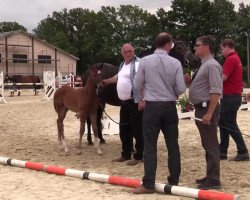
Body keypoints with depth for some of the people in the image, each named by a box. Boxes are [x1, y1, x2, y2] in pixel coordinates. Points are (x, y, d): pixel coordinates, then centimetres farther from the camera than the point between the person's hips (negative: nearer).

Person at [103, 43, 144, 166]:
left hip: (135, 101, -9)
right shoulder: (122, 65, 15)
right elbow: (118, 77, 35)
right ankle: (125, 154, 27)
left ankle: (138, 156, 7)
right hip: (124, 102, 9)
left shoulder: (138, 63, -13)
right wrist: (107, 81, 49)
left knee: (137, 129, -2)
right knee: (124, 129, 15)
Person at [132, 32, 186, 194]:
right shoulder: (175, 63, -4)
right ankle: (174, 181, 17)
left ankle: (149, 184, -1)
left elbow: (137, 85, 2)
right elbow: (181, 89, -4)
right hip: (170, 107, 2)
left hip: (152, 106, -1)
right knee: (173, 145, 11)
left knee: (150, 146, 0)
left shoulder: (145, 61, -5)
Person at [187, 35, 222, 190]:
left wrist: (209, 113, -25)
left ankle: (214, 180, 2)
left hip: (207, 109, -10)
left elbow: (216, 91, -23)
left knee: (211, 145, -4)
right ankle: (210, 176, 27)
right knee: (207, 144, 16)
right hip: (201, 108, 10)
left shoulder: (212, 65, -16)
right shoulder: (204, 65, 15)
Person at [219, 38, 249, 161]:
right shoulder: (235, 58, 17)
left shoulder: (231, 59, -16)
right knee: (223, 123, 13)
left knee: (230, 125, -5)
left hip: (230, 97, -10)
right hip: (233, 96, 10)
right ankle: (222, 152, 18)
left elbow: (223, 78, -22)